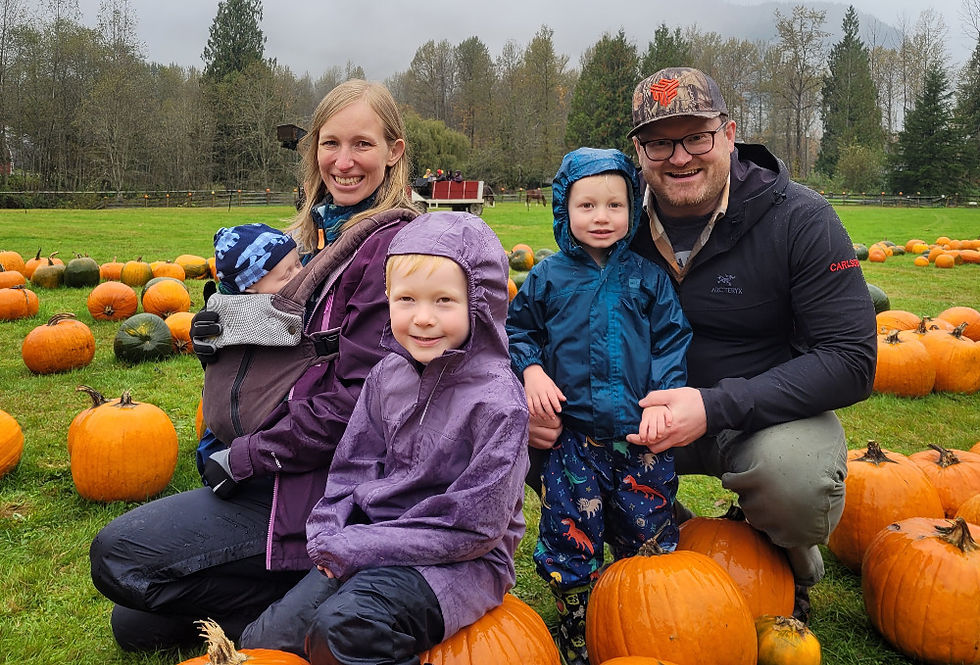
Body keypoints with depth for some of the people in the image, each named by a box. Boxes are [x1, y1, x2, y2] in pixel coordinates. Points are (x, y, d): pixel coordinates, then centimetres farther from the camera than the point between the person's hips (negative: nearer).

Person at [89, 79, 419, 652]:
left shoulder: (393, 245, -16)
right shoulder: (316, 232, 12)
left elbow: (357, 397, -21)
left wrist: (247, 458, -12)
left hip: (326, 487, -9)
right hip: (282, 468, 9)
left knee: (117, 556, -10)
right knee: (137, 625, 10)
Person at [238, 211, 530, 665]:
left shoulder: (497, 401, -19)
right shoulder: (387, 375, 1)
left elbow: (472, 525, -20)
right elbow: (351, 467, 11)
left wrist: (358, 547, -18)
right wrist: (332, 538, -7)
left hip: (459, 560, -6)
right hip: (368, 547, 6)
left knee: (345, 625, -29)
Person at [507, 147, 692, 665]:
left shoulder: (648, 277, 4)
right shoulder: (547, 278, 3)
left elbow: (671, 342, 4)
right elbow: (518, 329, 13)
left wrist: (661, 399, -9)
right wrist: (531, 370, -5)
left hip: (640, 434, 1)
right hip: (572, 436, 0)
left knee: (648, 536, 11)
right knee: (568, 539, 6)